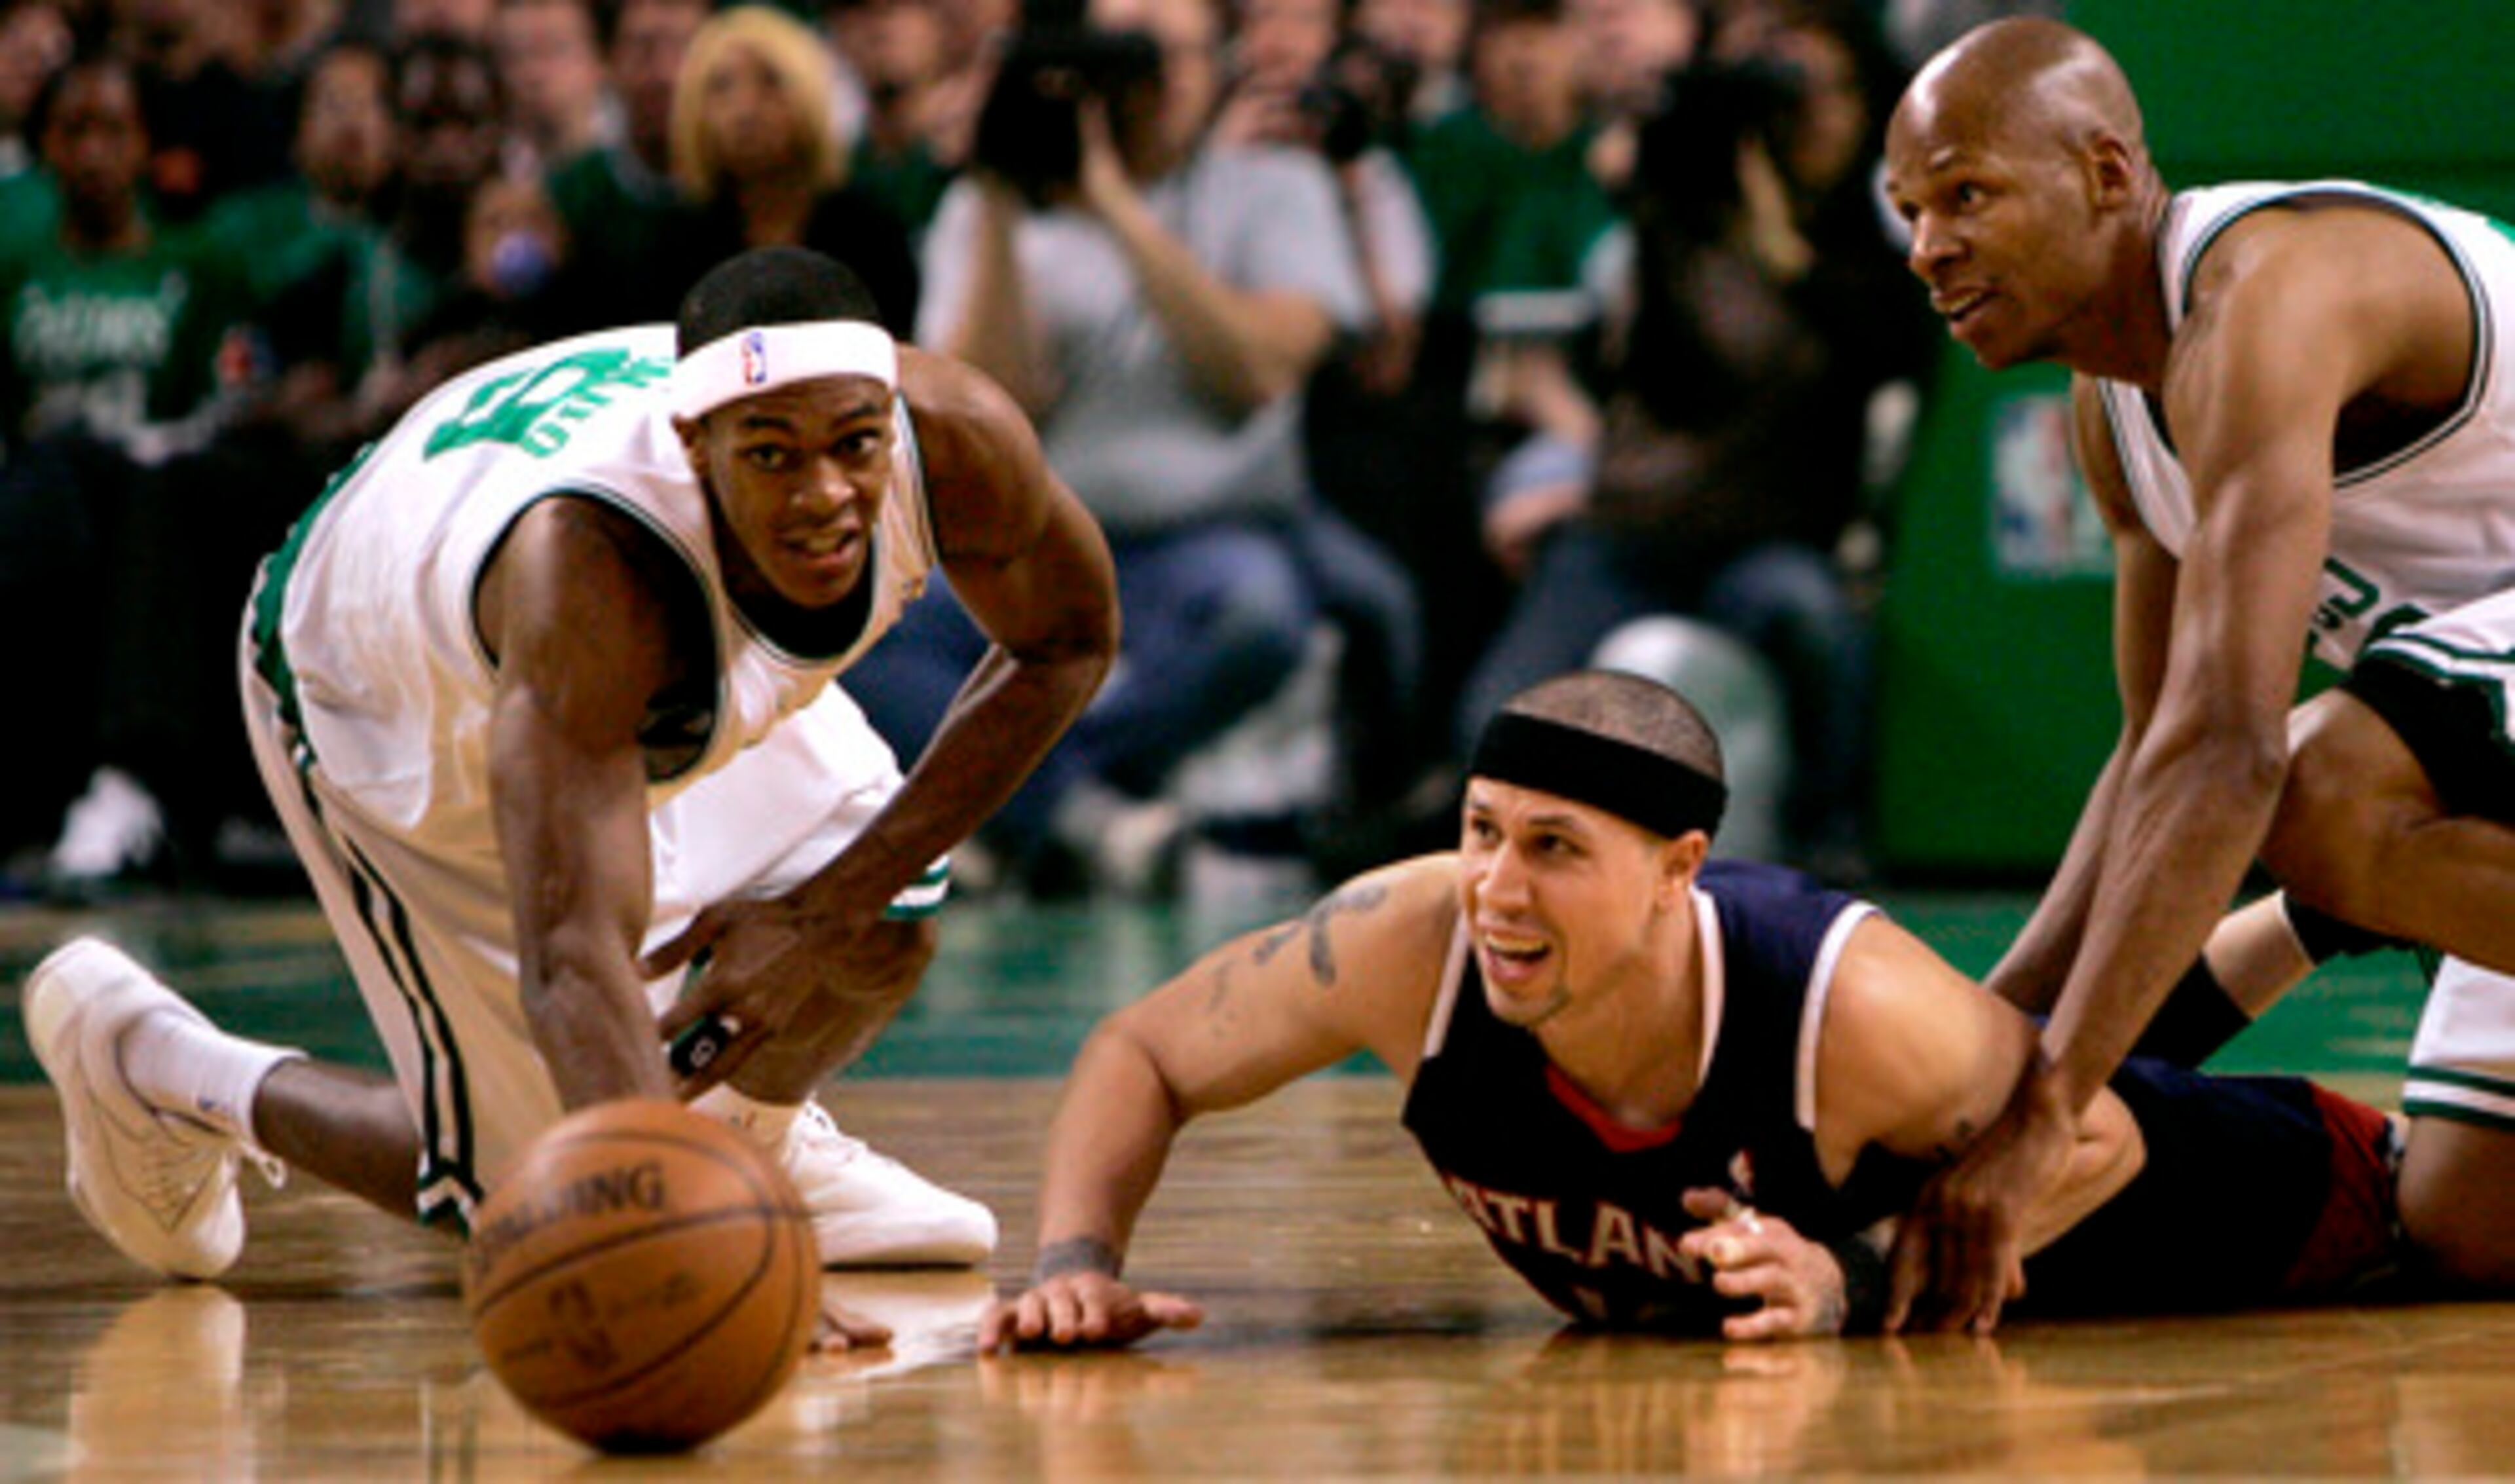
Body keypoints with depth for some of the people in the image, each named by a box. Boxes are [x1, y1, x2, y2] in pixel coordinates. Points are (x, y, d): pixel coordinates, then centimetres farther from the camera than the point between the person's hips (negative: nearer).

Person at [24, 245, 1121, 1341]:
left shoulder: (955, 442, -33)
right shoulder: (589, 567, -49)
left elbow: (1068, 643, -13)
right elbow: (574, 956, -54)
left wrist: (824, 915, -20)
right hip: (380, 695, -6)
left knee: (878, 922, -9)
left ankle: (749, 1134, 25)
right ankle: (145, 1064, 18)